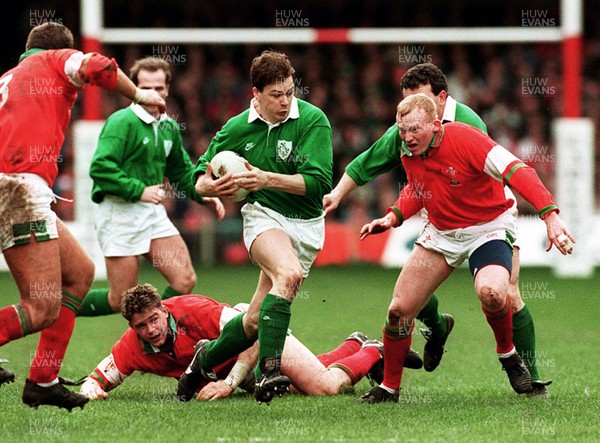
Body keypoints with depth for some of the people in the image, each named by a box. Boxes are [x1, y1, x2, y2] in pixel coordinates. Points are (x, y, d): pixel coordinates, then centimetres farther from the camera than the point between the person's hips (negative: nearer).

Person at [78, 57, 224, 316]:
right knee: (122, 301, -3)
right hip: (120, 210, -7)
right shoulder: (122, 122, -12)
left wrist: (203, 195, 10)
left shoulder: (170, 127, 13)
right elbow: (100, 167, -22)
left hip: (152, 210, 7)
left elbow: (181, 171, 27)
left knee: (185, 281, -6)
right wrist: (139, 190, -22)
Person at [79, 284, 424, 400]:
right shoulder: (131, 349, -24)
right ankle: (356, 345, 47)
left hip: (263, 338, -6)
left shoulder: (193, 310, -37)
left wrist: (229, 383, -45)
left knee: (325, 387, -16)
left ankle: (373, 354, 16)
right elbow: (97, 379, -14)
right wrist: (92, 390, -40)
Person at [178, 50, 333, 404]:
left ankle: (207, 358, 26)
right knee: (288, 273, -34)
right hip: (264, 215, 0)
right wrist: (209, 186, -14)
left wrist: (268, 179, -28)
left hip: (307, 225, 0)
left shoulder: (313, 120, -11)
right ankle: (268, 370, -38)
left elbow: (319, 181, -19)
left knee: (255, 322, -2)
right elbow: (200, 179, 10)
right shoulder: (237, 129, -2)